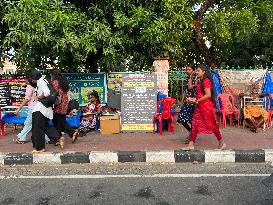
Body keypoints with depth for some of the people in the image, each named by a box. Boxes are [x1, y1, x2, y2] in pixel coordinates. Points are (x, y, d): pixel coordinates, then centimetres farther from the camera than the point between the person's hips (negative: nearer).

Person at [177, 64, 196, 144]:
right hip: (186, 102, 7)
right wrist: (182, 101, 16)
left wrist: (190, 78, -10)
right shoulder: (186, 80, 15)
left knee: (191, 119, -3)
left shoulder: (195, 79, -5)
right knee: (182, 119, 4)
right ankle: (191, 132, 26)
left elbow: (190, 88, -19)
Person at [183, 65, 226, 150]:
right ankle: (191, 145, 6)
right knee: (195, 124, 4)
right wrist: (193, 99, 7)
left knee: (212, 125, 1)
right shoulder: (200, 82, 16)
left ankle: (222, 143, 18)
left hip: (206, 106, -9)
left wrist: (196, 101, -17)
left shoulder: (206, 81, -12)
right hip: (199, 106, 9)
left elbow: (208, 95, -21)